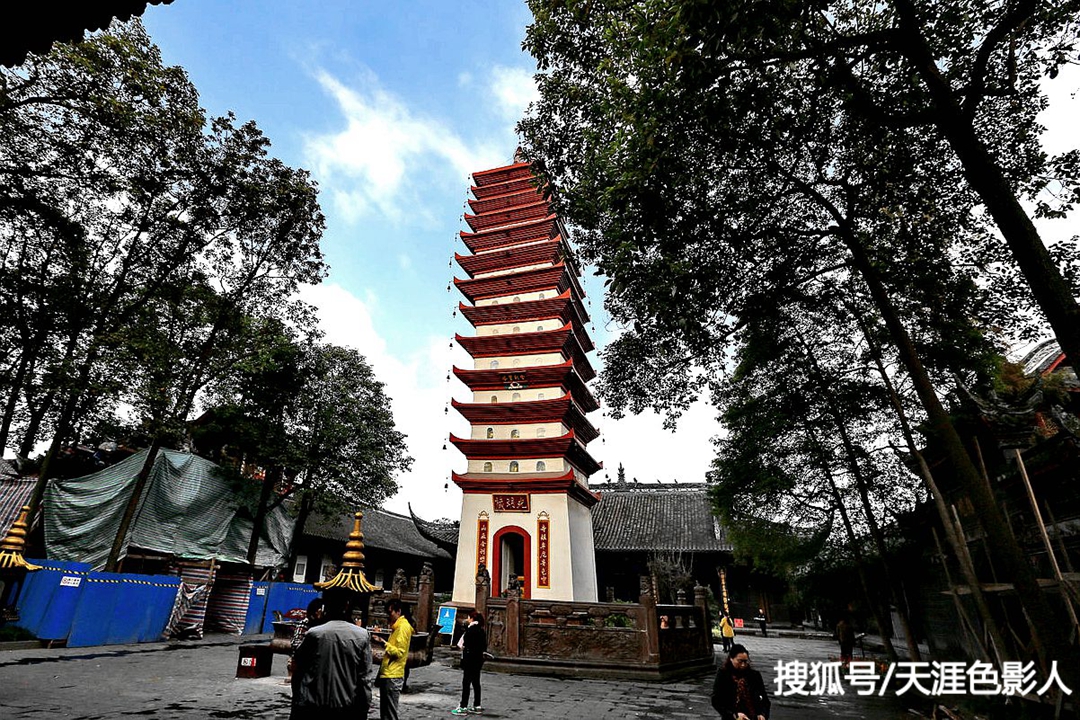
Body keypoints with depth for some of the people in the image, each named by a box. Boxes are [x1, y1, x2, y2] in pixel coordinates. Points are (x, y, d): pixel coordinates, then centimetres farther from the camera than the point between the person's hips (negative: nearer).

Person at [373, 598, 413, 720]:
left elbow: (399, 652, -20)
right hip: (387, 674, 10)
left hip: (393, 676, -10)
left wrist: (384, 643, -24)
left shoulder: (403, 627, -15)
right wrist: (384, 642, 8)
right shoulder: (397, 626, 16)